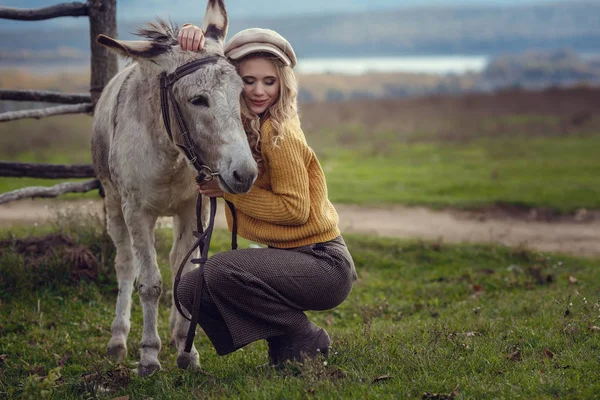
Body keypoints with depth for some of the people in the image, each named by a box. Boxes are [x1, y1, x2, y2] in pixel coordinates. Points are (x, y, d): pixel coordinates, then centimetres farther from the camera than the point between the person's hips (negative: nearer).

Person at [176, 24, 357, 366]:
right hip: (286, 256, 9)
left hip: (324, 263, -9)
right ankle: (285, 343, 13)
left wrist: (230, 190, -17)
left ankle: (306, 342, -8)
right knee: (192, 290, 3)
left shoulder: (280, 133, -19)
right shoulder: (242, 119, 5)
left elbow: (295, 209, -20)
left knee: (220, 271, -27)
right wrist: (191, 37, -11)